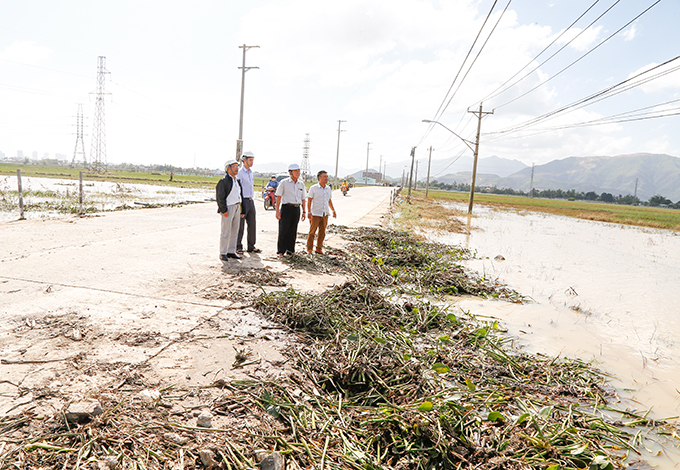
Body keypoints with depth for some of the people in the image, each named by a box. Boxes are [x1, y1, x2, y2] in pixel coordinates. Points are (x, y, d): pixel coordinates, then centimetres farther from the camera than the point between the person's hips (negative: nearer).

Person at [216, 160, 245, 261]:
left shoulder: (237, 181, 17)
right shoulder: (223, 181, -9)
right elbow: (220, 197, -12)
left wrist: (241, 210, 17)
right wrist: (224, 210, -18)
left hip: (237, 207, 8)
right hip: (228, 208, -8)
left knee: (234, 231, 10)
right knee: (225, 232, -4)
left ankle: (231, 252, 18)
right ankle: (223, 253, 2)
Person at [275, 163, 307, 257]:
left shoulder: (301, 184, 12)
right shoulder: (284, 183, -1)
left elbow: (303, 199, 17)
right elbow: (278, 197, -1)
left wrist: (304, 212, 12)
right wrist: (277, 211, -8)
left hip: (296, 208, 4)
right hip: (286, 207, -4)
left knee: (293, 231, 7)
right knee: (283, 230, -3)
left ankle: (290, 250, 17)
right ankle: (280, 251, 3)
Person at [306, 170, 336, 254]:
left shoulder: (328, 189, 9)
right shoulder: (313, 188, -6)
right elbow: (309, 201, -6)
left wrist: (333, 211, 19)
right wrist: (309, 213, -15)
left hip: (325, 214, 5)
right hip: (315, 214, -4)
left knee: (322, 232, 6)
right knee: (312, 232, 1)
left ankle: (319, 248, 17)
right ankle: (309, 249, 12)